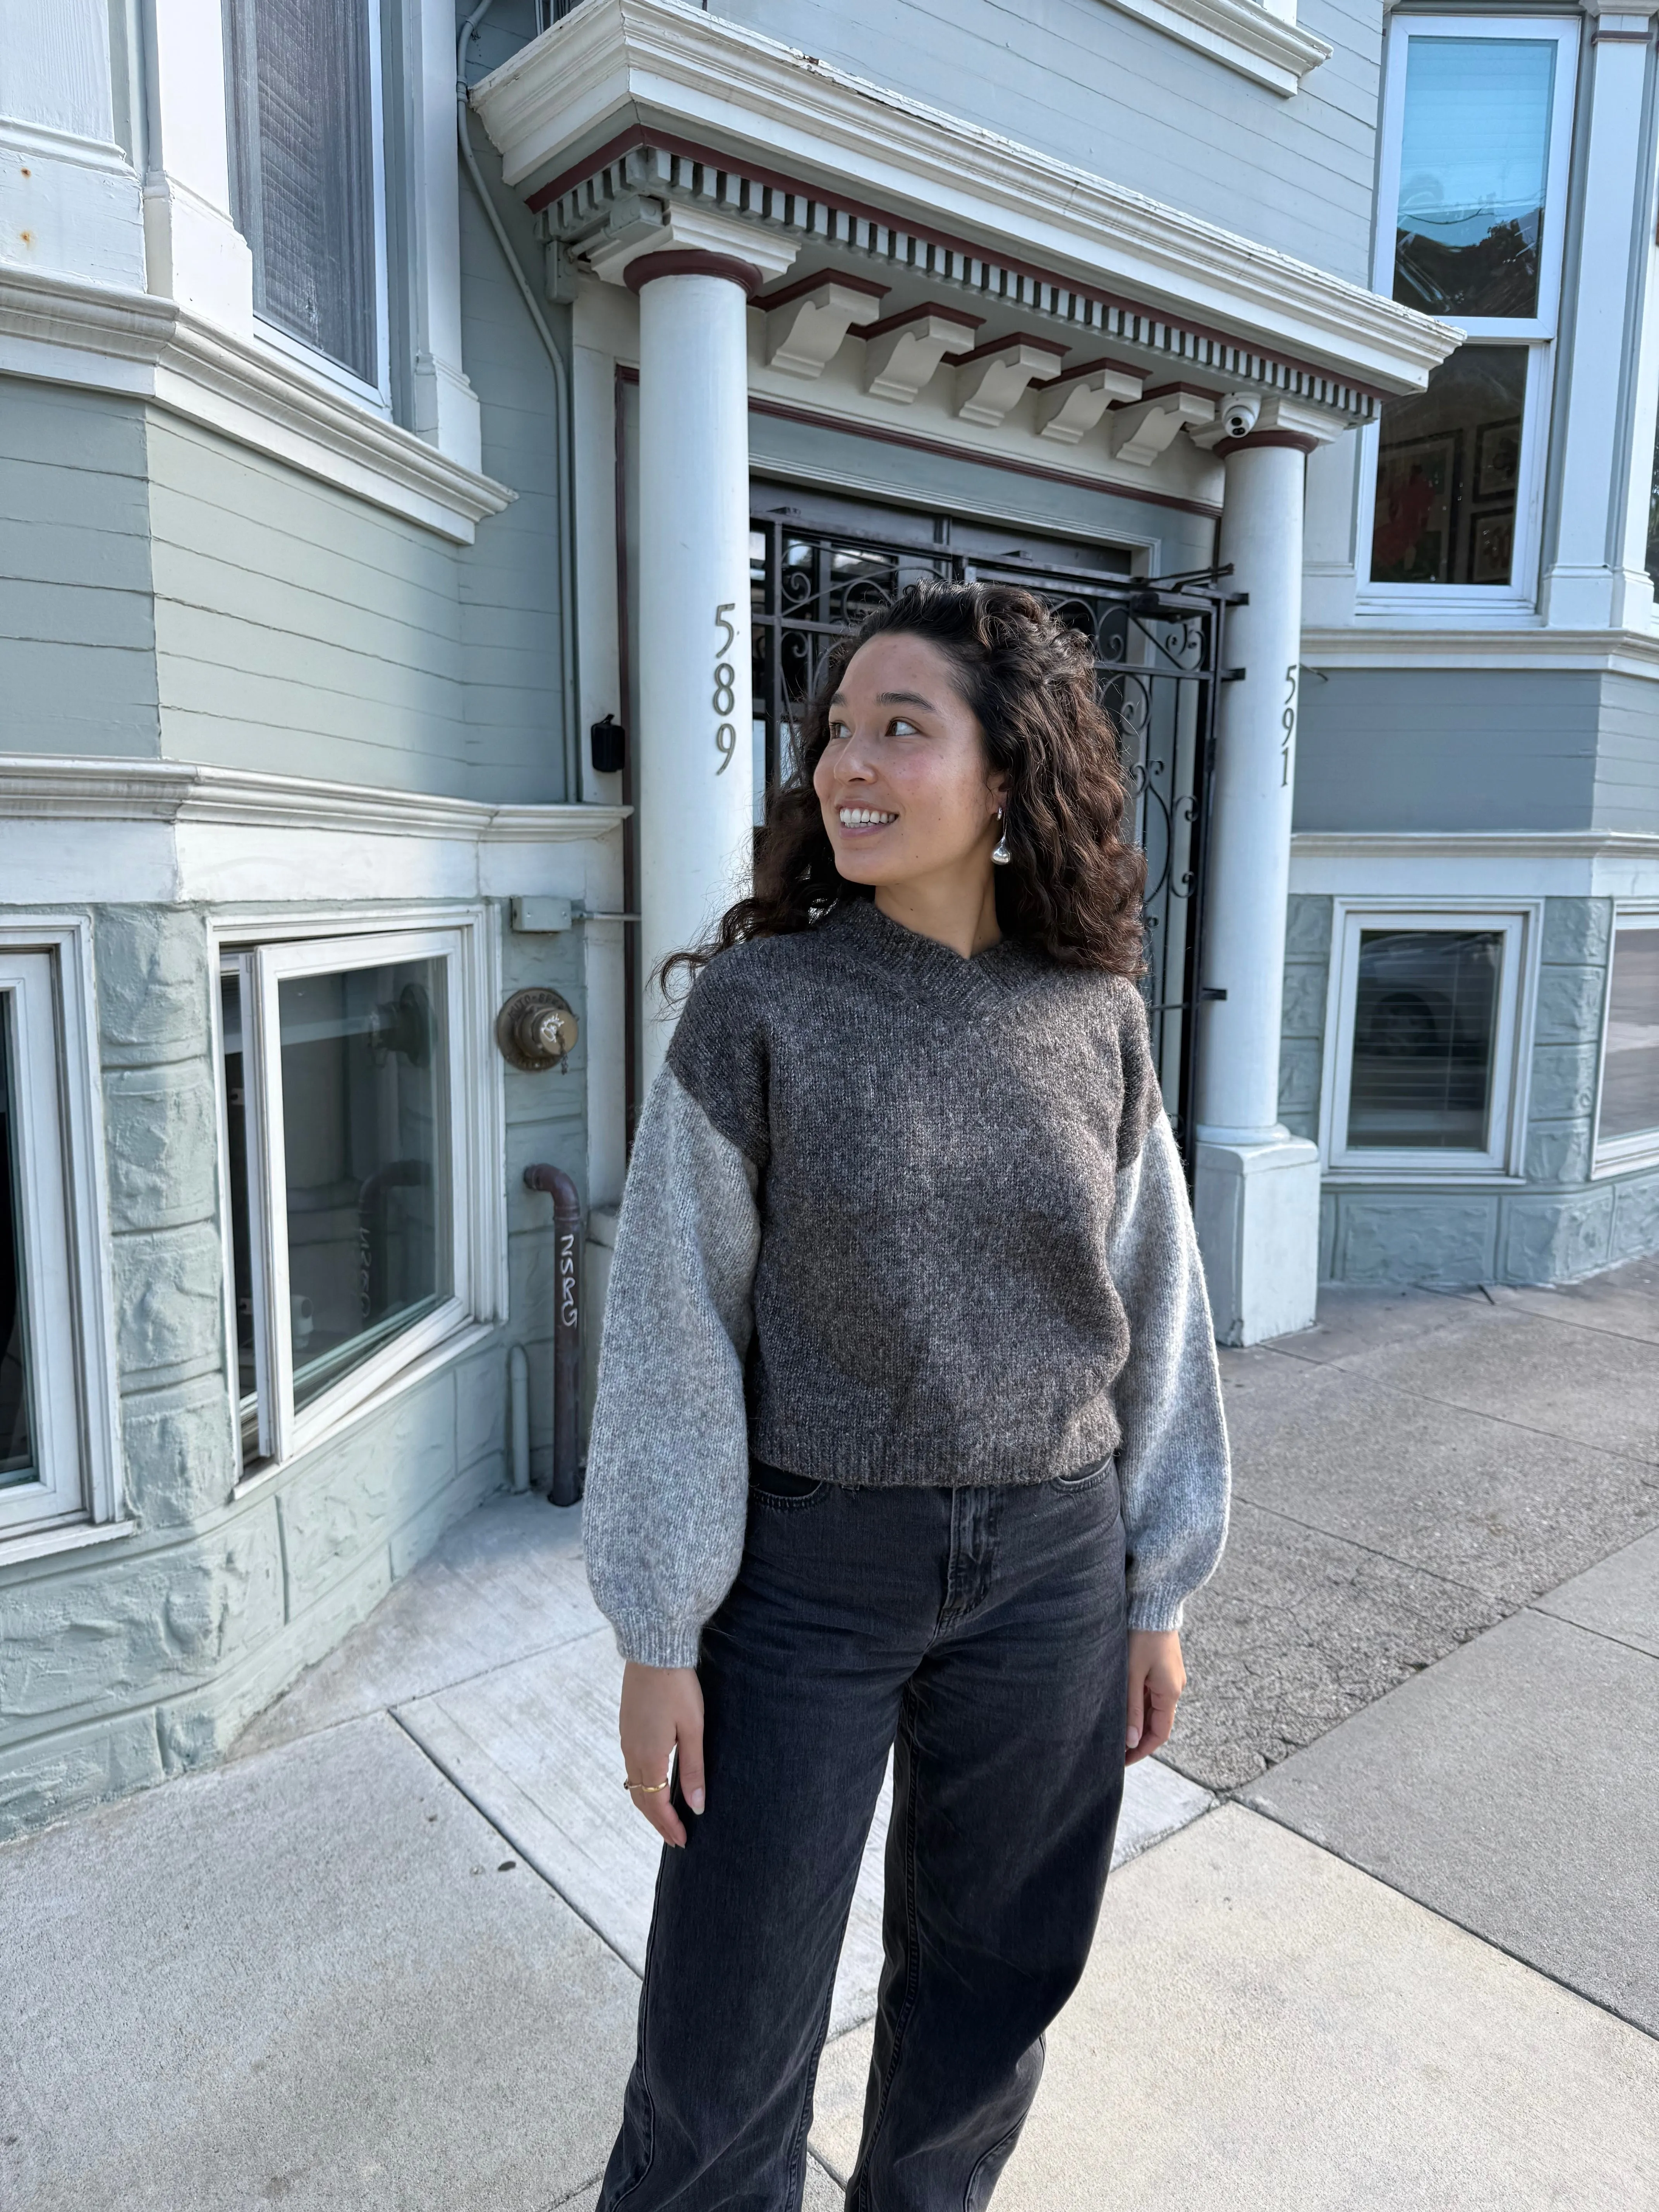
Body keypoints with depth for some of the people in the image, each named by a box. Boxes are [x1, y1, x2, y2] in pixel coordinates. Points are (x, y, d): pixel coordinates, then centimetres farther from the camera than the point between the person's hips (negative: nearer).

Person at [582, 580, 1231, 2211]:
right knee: (728, 2030, 11)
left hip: (1050, 1569, 3)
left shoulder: (1097, 1020, -2)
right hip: (805, 1567, -2)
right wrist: (657, 1638, -8)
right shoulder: (759, 1004, -10)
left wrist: (1158, 1594, 7)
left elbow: (1152, 1315, 4)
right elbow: (673, 1324, -9)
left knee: (991, 1987, 21)